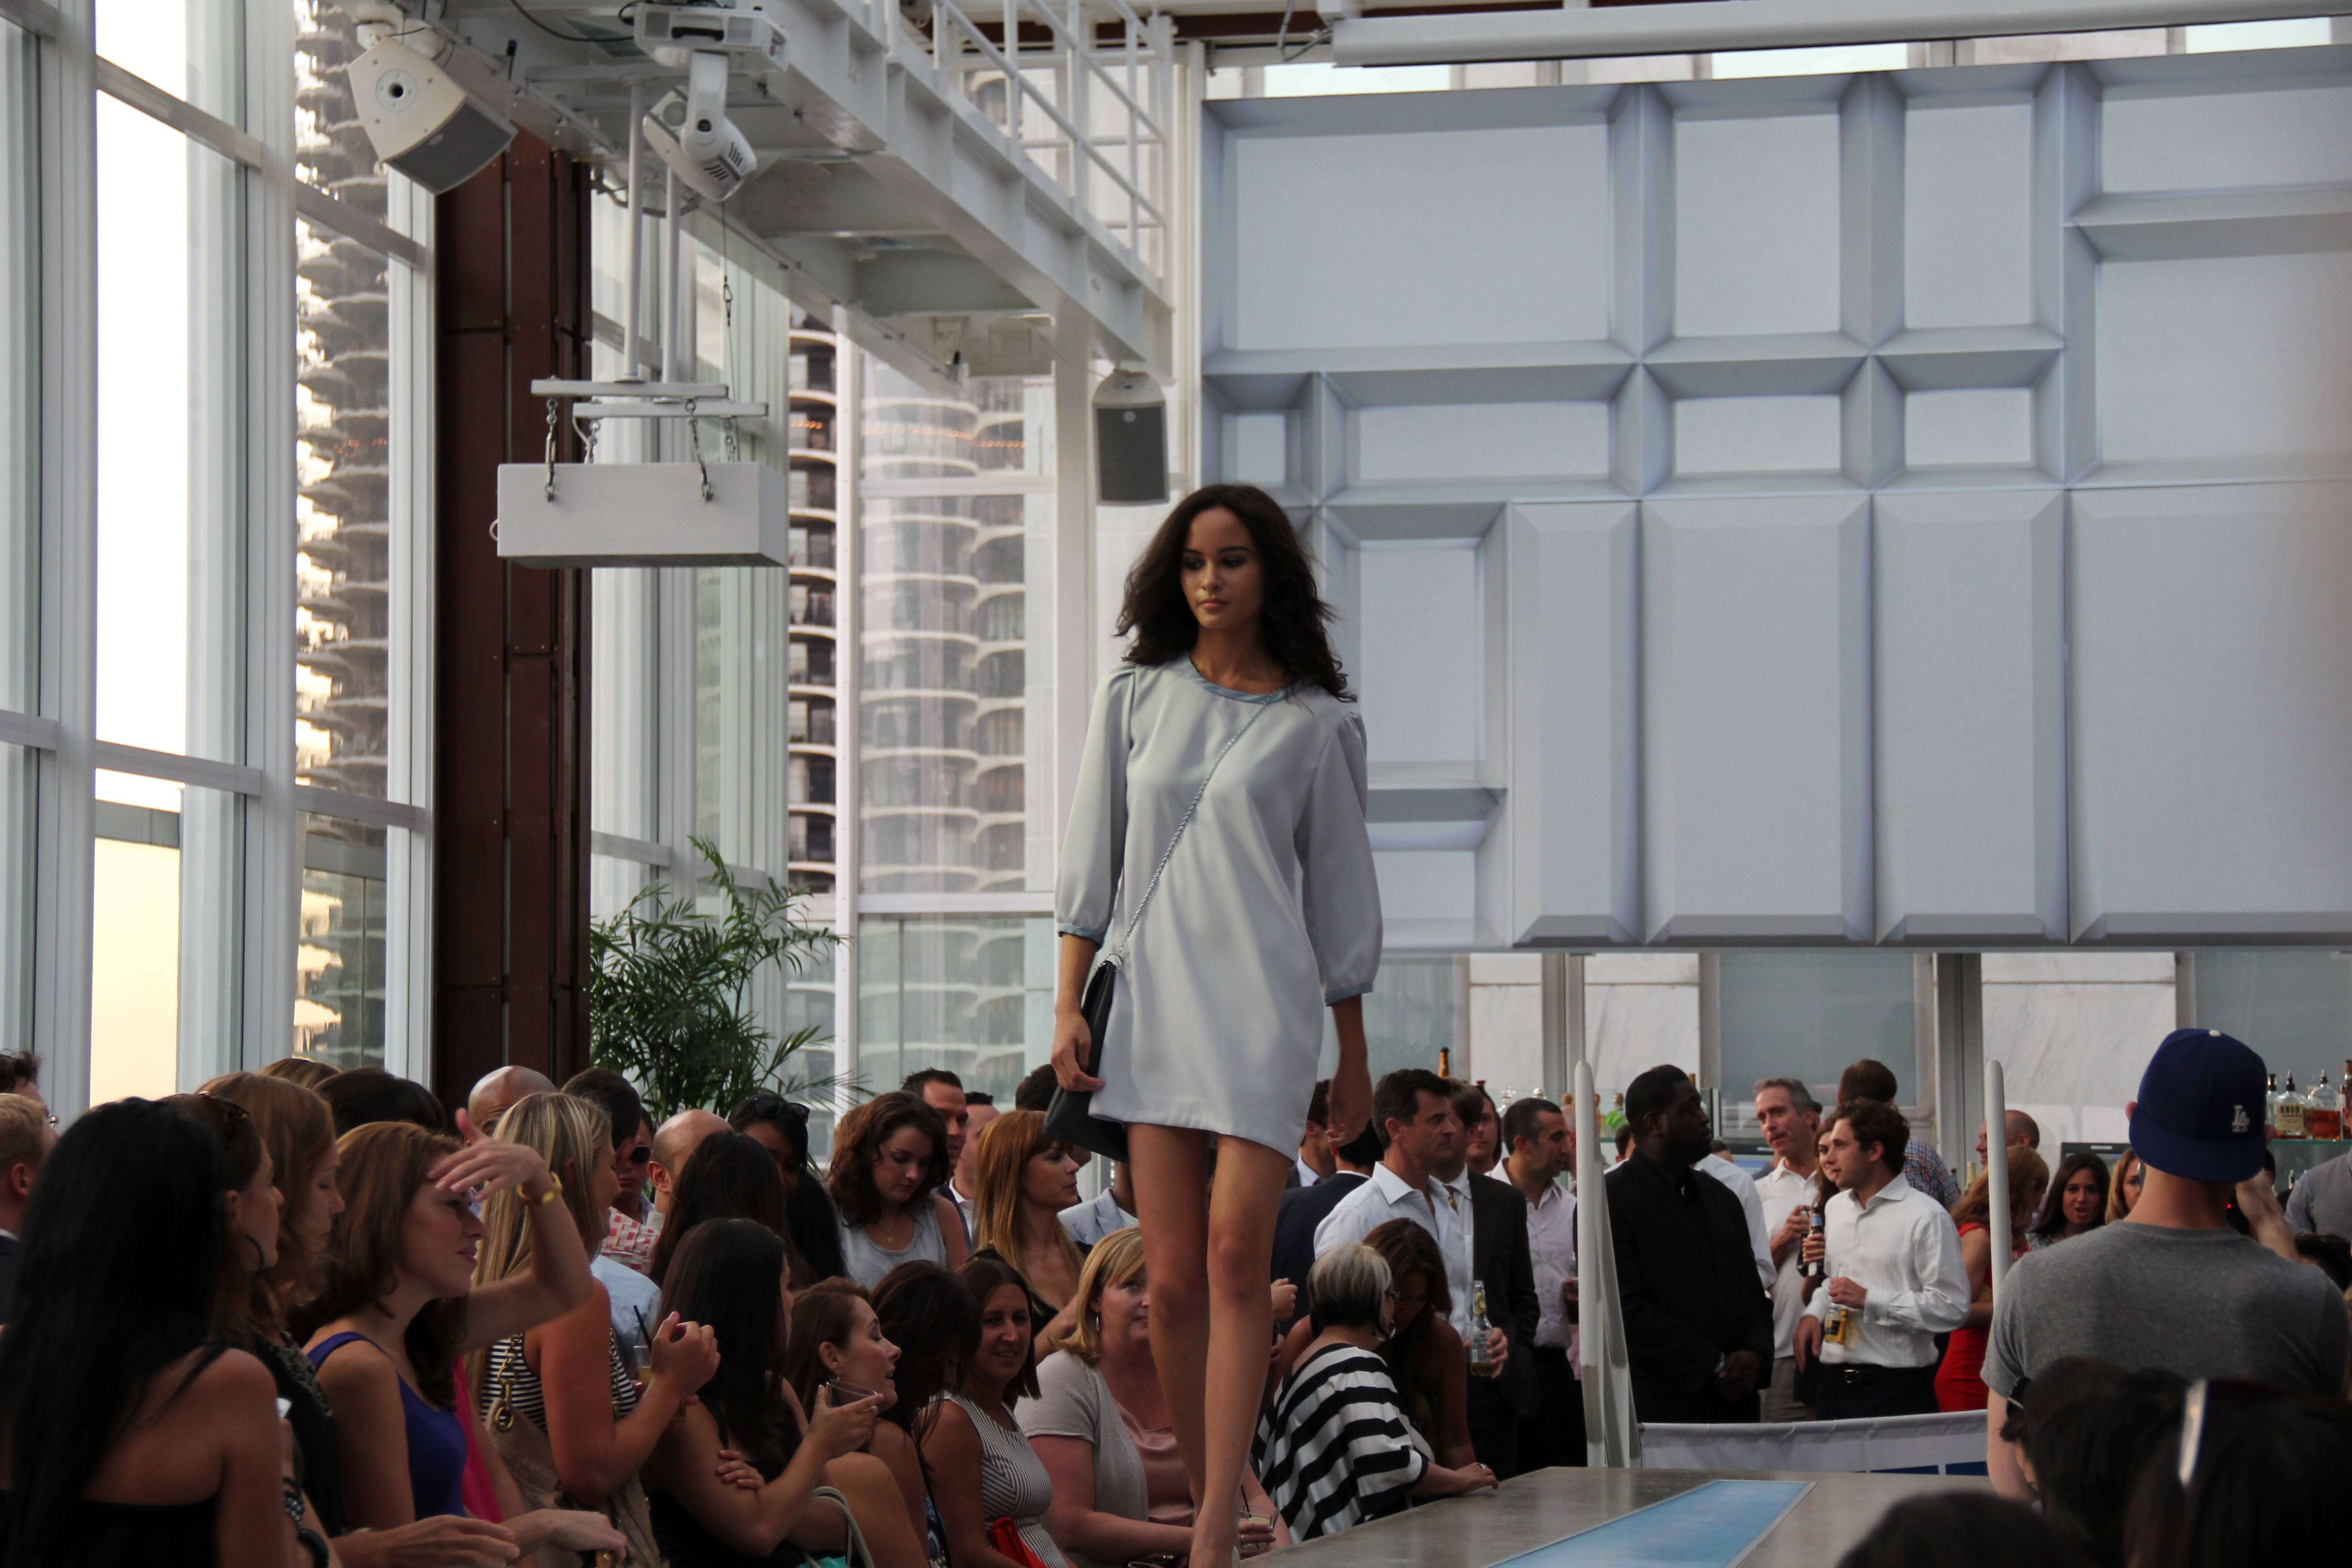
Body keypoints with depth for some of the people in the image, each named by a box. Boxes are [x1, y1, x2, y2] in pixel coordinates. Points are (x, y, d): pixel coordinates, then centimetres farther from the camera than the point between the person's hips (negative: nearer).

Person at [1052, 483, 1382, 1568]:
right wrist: (1069, 1005, 3)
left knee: (1237, 1252, -15)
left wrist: (1353, 1058, 12)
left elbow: (1339, 889, 11)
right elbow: (1091, 857, 12)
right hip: (1150, 991, 2)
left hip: (1264, 996, -2)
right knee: (1173, 1278, -1)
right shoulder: (1133, 696, 11)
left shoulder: (1316, 722, 7)